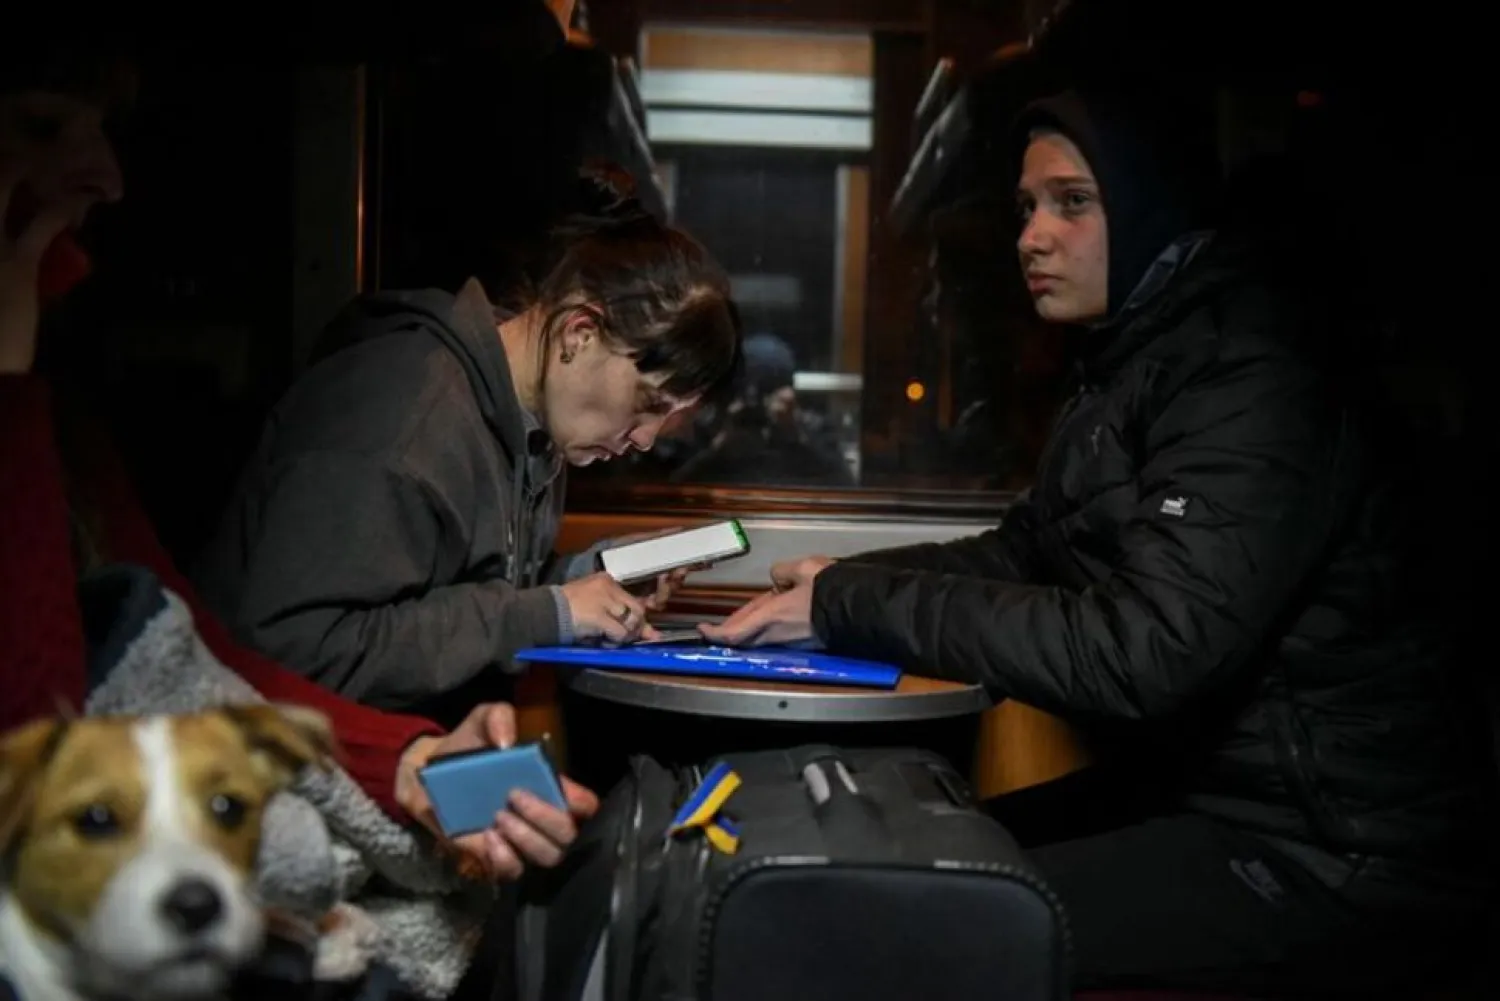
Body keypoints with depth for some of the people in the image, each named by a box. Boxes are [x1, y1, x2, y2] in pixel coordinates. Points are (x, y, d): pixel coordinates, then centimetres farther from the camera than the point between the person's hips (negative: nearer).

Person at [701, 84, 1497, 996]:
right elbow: (1024, 552, 14)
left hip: (1332, 855, -8)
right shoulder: (1132, 367, 10)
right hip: (1216, 798, 9)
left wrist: (856, 605, -23)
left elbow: (1143, 652, -30)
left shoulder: (1251, 382, -20)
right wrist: (845, 583, -4)